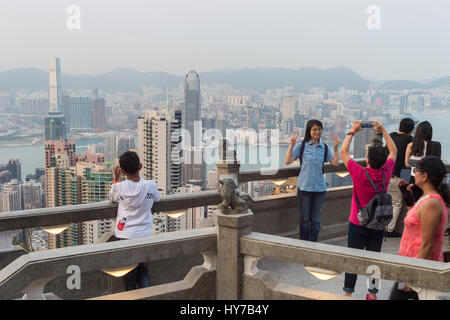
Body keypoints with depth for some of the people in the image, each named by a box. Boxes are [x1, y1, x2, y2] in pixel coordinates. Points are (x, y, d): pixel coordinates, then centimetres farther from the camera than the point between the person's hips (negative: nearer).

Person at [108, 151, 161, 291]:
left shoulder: (119, 187, -10)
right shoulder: (151, 185, -7)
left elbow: (111, 198, 12)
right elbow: (157, 198, 15)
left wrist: (116, 178, 15)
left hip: (124, 236, -1)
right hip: (144, 236, 2)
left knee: (129, 276, 8)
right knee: (143, 271, 15)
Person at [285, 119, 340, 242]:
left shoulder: (324, 147, 6)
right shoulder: (301, 146, -3)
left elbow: (335, 163, 4)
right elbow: (287, 161, -10)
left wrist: (335, 148, -5)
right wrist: (291, 145, -19)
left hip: (320, 188, 3)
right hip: (304, 188, -2)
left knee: (316, 220, 7)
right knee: (305, 219, 7)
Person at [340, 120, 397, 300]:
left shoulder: (359, 174, -21)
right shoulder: (386, 174, -12)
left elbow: (343, 152, -7)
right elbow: (393, 151, 6)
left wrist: (352, 132, 1)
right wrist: (383, 131, 8)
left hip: (358, 225, -3)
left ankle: (348, 292, 14)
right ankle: (373, 294, 20)